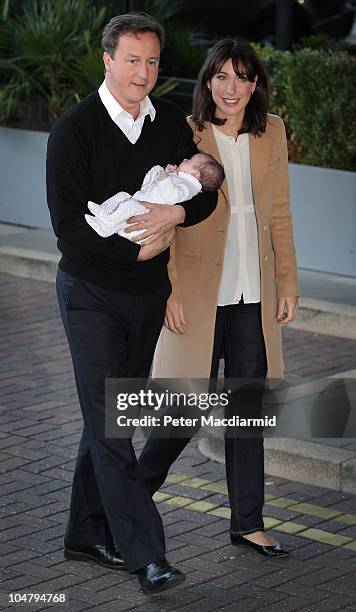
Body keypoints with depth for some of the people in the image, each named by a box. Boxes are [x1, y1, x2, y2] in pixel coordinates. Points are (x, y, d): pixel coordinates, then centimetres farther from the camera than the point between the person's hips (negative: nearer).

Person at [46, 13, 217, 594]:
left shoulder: (171, 123, 4)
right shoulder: (74, 130, -13)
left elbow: (206, 194, 4)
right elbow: (68, 223, -16)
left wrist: (174, 213, -18)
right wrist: (138, 248, -17)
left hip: (149, 291, 5)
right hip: (91, 291, -5)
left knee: (109, 416, 13)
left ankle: (89, 534, 24)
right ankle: (146, 554, -9)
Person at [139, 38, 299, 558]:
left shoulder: (271, 132, 5)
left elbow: (279, 214, 10)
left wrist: (288, 282, 6)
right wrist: (168, 291, -12)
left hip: (254, 293, 4)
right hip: (200, 292, -4)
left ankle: (247, 522, 18)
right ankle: (141, 486, 27)